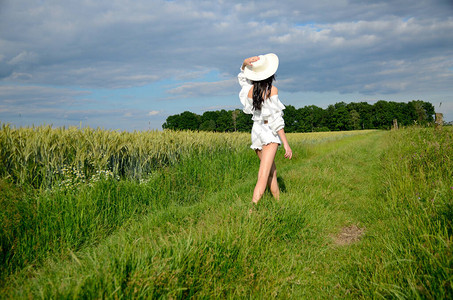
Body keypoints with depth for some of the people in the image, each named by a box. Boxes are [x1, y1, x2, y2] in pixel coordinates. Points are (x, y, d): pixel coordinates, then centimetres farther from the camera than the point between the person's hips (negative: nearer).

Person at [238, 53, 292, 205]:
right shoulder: (272, 90, -12)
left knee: (272, 171, 22)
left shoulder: (250, 89, 3)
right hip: (270, 133, -7)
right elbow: (275, 119, -15)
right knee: (263, 178, -13)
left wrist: (246, 63, 2)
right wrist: (286, 143, -11)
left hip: (256, 132, 7)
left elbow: (243, 75, 25)